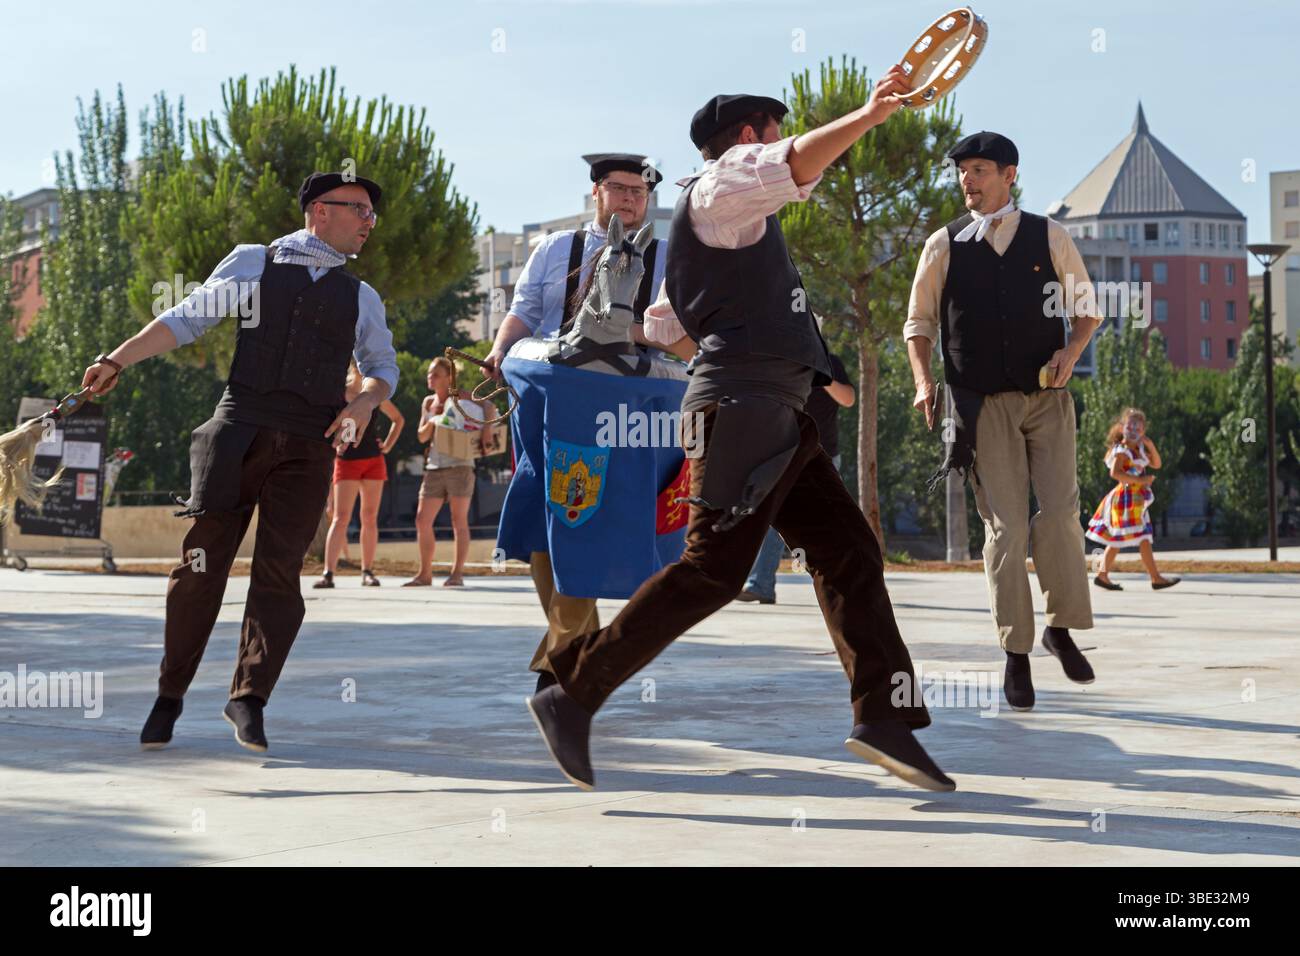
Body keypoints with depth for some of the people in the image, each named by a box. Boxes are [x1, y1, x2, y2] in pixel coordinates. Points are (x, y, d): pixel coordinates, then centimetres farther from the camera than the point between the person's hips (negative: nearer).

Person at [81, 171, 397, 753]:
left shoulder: (360, 297, 19)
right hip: (240, 433, -2)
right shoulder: (253, 263, 12)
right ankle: (170, 696, 9)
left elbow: (382, 367, 27)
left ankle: (248, 699, -3)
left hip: (307, 449, 2)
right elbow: (186, 319, 11)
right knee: (202, 563, -3)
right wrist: (117, 361, 2)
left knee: (279, 572, -10)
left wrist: (363, 405, 5)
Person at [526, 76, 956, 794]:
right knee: (713, 570, -14)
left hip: (778, 418, 11)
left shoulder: (708, 222, 27)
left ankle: (883, 717, -1)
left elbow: (661, 324, 34)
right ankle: (572, 696, -9)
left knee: (848, 549, 3)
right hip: (747, 406, -11)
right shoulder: (725, 182, -1)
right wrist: (869, 115, -34)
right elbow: (798, 164, -23)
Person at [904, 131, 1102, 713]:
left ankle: (1061, 627, 14)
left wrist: (1072, 350, -6)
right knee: (1004, 525, -4)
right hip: (984, 403, -1)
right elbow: (919, 322, 10)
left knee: (1060, 511, -8)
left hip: (1047, 397, 1)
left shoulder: (1049, 238, 4)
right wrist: (923, 381, -5)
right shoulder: (944, 246, 3)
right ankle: (1016, 654, 4)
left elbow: (1086, 308, 13)